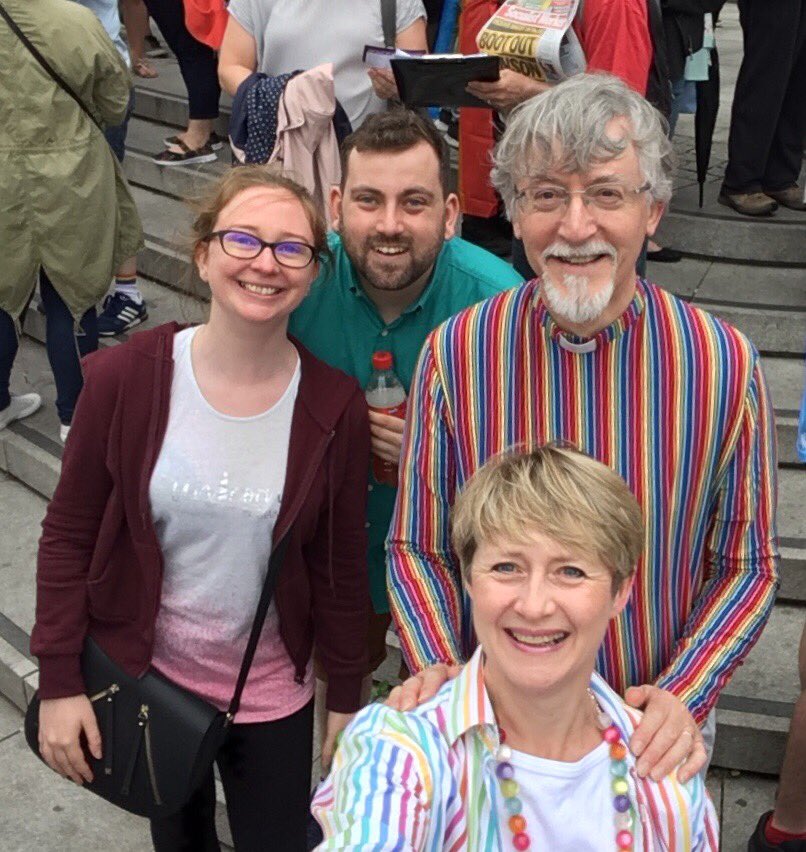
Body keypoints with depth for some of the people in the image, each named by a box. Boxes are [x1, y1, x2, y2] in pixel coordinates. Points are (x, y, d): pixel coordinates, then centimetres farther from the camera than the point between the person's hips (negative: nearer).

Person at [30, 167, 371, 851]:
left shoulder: (334, 407, -14)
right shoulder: (125, 377, -16)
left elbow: (341, 565, -5)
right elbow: (69, 535, -7)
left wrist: (346, 699, 2)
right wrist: (59, 680, -8)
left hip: (272, 693, 0)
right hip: (142, 676, 1)